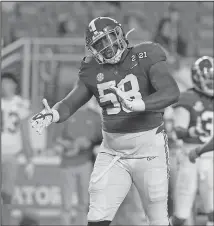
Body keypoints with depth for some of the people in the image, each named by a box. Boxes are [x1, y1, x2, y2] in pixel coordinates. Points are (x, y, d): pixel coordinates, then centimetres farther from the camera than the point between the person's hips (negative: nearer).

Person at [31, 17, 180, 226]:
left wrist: (137, 104, -38)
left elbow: (171, 92, -22)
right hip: (112, 152, 4)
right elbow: (70, 104, 6)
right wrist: (52, 115, -17)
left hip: (148, 149, -3)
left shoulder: (145, 58, -10)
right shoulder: (93, 70, 4)